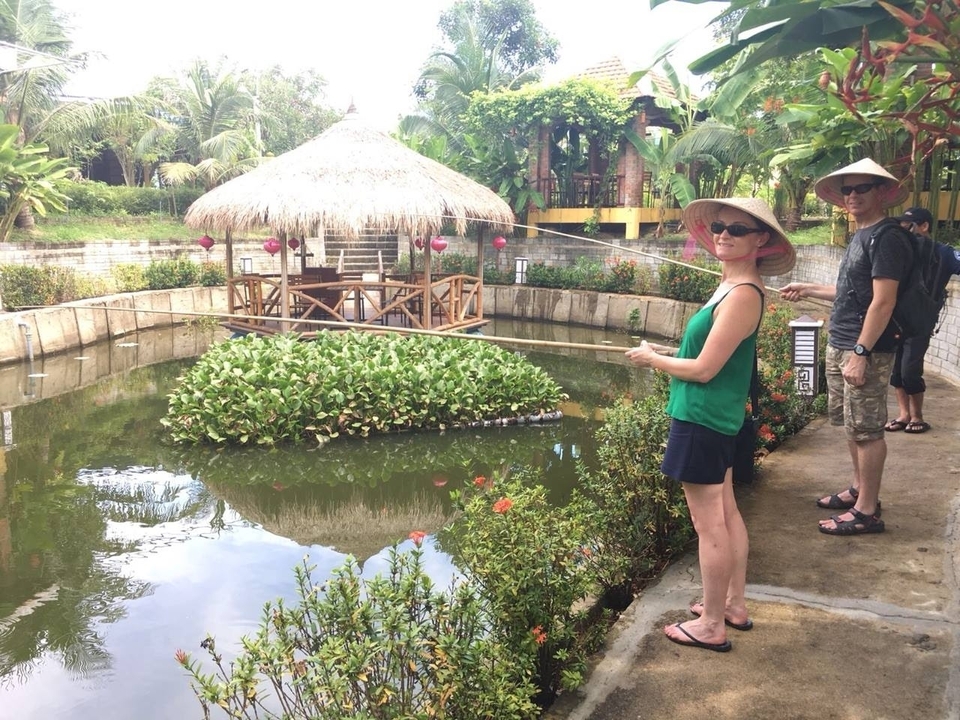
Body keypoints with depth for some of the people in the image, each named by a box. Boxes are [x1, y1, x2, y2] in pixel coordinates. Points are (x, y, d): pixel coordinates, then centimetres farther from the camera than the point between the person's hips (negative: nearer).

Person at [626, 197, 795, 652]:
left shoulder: (742, 294, -21)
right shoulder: (731, 286, 9)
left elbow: (703, 369, -21)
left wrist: (651, 358, -7)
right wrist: (666, 352, 7)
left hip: (702, 420, -11)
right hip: (720, 417, 11)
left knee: (709, 524, 0)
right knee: (726, 513, 19)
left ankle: (711, 627, 12)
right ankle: (734, 605, 33)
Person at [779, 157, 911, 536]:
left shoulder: (887, 238, -14)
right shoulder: (859, 236, 15)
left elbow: (882, 302, -20)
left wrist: (861, 353, -23)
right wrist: (808, 289, 28)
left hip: (866, 349, -10)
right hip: (839, 345, 10)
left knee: (866, 430, -3)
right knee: (852, 426, 18)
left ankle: (866, 511, 4)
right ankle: (859, 489, 31)